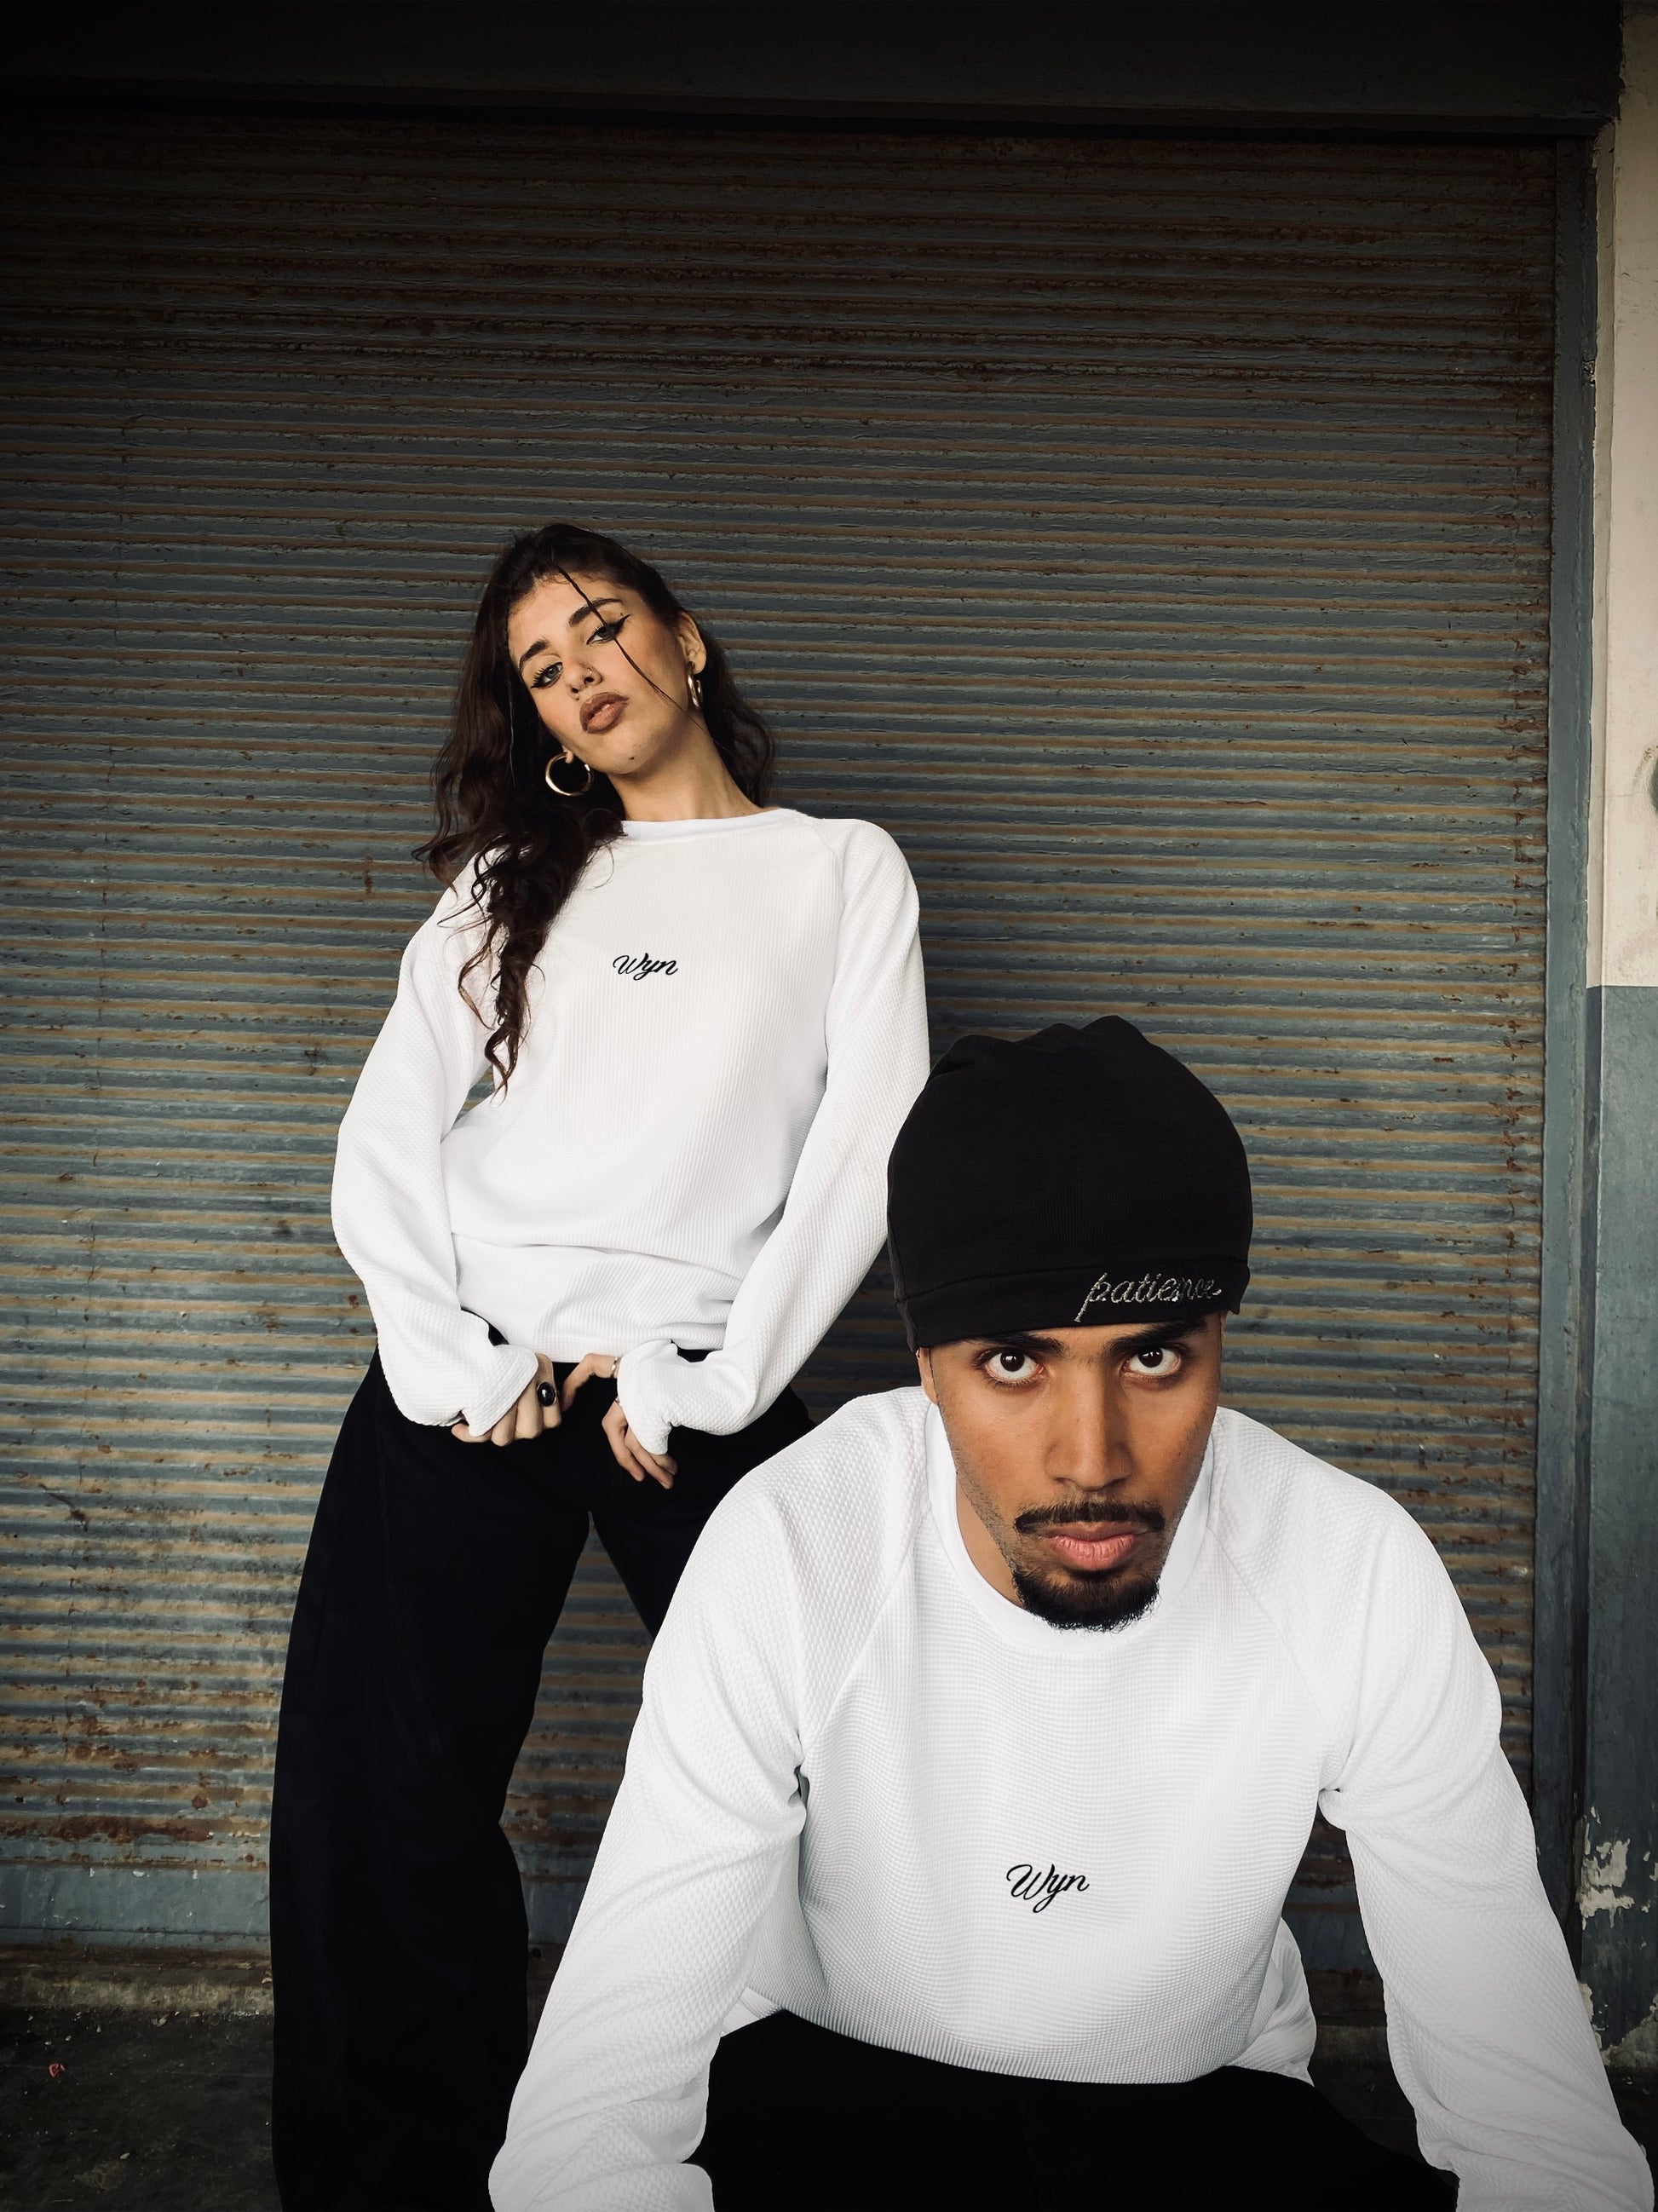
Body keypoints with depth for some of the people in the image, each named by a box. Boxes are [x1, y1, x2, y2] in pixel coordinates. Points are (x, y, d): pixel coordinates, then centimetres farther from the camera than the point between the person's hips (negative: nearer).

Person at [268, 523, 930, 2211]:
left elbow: (868, 1148, -3)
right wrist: (450, 1370, -6)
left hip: (695, 1398, -2)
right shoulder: (508, 886, 16)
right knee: (384, 1800, 0)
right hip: (466, 1390, 3)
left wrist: (703, 1389, -10)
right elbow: (384, 1144, 8)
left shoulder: (842, 870, 9)